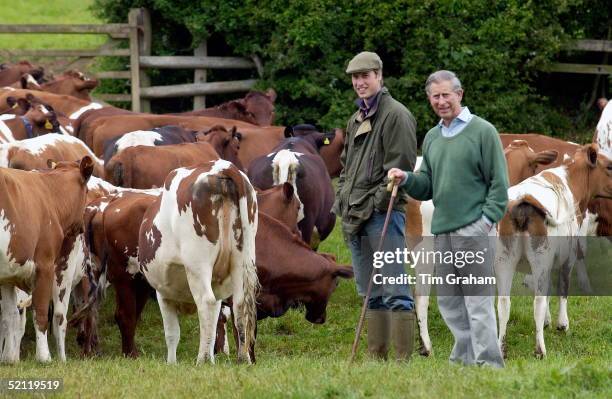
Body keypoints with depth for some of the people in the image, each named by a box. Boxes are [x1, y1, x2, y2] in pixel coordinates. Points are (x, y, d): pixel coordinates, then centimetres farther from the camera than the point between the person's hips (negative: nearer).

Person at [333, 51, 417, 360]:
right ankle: (376, 357, 16)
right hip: (354, 217, 9)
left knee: (395, 291, -10)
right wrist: (341, 203, 13)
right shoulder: (356, 120, 21)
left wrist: (376, 204, -15)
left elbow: (400, 167, -12)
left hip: (383, 213, -9)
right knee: (371, 294, 12)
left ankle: (404, 358, -11)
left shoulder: (396, 115, -5)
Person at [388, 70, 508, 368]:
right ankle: (464, 359, 21)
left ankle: (488, 363, -6)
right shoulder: (432, 138, 16)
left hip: (474, 231, -7)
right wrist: (406, 179, 0)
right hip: (441, 232, 7)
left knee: (478, 301, -8)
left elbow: (499, 182, -6)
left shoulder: (482, 131, -3)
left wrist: (487, 221, -13)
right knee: (448, 302, 11)